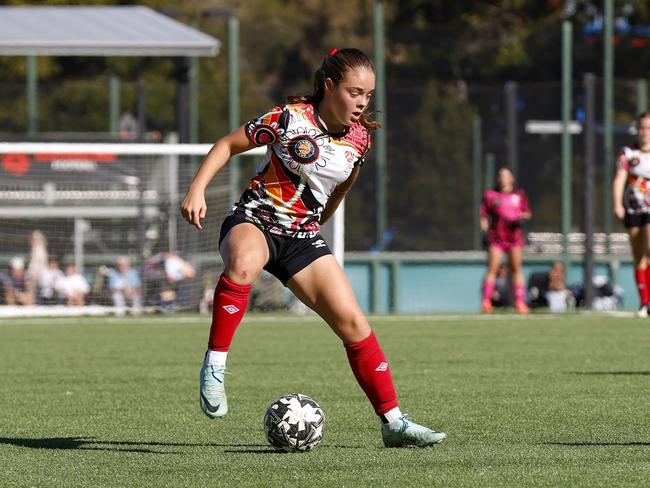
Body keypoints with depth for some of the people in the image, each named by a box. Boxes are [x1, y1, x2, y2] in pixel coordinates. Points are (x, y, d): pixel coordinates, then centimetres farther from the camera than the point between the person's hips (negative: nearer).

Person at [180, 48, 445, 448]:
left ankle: (393, 422, 3)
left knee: (353, 322, -5)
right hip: (254, 222, -5)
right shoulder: (289, 118, -14)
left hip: (303, 237, 5)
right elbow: (228, 145, -5)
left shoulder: (360, 139, 2)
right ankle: (214, 365, -30)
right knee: (243, 264, -42)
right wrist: (197, 189, -14)